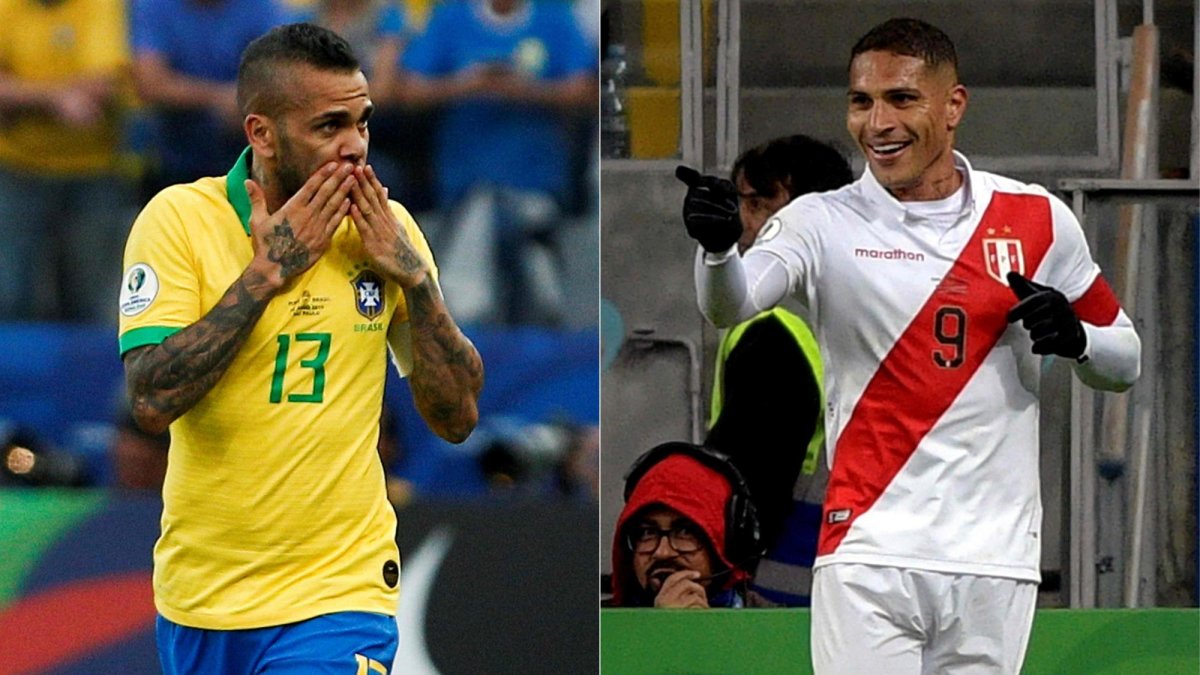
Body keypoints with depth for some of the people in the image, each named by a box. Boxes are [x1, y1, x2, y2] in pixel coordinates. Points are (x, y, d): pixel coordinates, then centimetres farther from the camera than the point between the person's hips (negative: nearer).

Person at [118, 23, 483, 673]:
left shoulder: (385, 229, 1)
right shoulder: (178, 217, -8)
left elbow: (456, 417, 3)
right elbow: (152, 400, -19)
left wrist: (413, 277, -10)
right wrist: (267, 271, -19)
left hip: (338, 595, 0)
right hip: (199, 592, 0)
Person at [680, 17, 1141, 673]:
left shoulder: (1037, 220, 6)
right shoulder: (825, 222, -1)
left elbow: (1125, 360, 15)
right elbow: (729, 303, -20)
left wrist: (1075, 339, -8)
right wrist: (717, 246, -43)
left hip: (995, 559, 2)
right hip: (868, 556, -2)